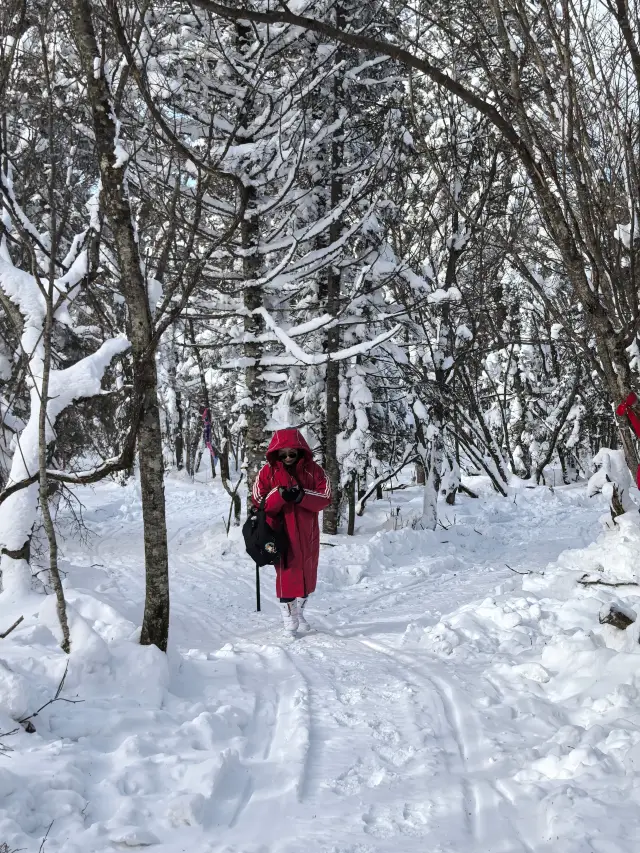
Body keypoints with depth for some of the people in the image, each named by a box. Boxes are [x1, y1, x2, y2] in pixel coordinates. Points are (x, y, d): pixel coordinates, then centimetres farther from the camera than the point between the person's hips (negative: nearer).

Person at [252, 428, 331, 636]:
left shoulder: (312, 469, -2)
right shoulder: (268, 471, -3)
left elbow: (325, 497, -8)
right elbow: (259, 502, -7)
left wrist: (301, 496, -22)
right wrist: (280, 494, -24)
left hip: (307, 533, 2)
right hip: (282, 533, -2)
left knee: (307, 574, 14)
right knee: (286, 574, -1)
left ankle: (299, 613, 34)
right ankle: (289, 620, 10)